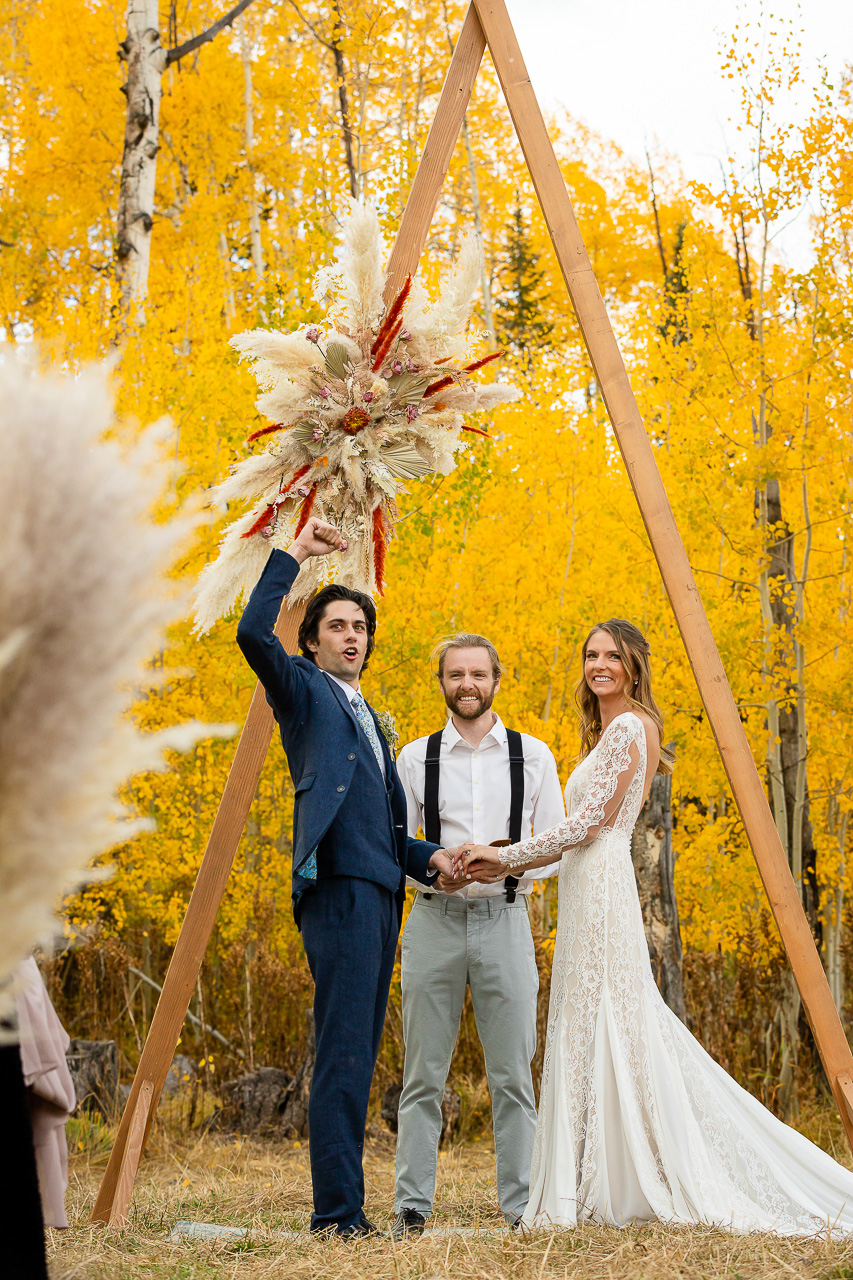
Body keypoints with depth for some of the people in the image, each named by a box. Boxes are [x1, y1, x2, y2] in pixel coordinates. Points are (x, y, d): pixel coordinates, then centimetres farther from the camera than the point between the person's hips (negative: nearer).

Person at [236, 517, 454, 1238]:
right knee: (344, 1054, -13)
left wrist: (426, 856, 12)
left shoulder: (369, 721, 28)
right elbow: (254, 635, -14)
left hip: (380, 893, 8)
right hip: (338, 887, -8)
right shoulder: (305, 692, 6)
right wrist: (293, 555, -11)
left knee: (358, 1057, 7)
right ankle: (336, 1211, -13)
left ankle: (348, 1210, 9)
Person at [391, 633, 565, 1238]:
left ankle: (523, 1205, 9)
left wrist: (512, 864, -14)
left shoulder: (533, 755, 6)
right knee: (425, 1075, 2)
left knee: (513, 1074, 1)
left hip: (504, 920, 0)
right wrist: (432, 869, -14)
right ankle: (413, 1207, 8)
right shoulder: (416, 757, 7)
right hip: (434, 920, 0)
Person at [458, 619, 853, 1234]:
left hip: (602, 886, -10)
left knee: (603, 1030, -6)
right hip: (590, 887, 10)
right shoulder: (611, 732, 21)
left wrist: (506, 855, -10)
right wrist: (504, 864, 14)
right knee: (587, 1032, 9)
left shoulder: (629, 726, -9)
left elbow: (590, 820, -14)